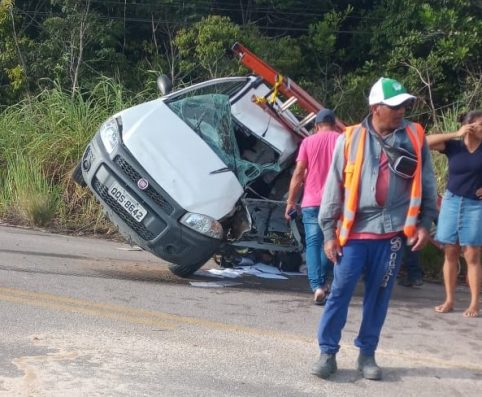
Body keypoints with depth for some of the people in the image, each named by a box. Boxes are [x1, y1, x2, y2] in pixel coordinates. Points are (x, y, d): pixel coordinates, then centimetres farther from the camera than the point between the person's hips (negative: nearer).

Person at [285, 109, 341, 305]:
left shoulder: (308, 142, 4)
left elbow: (298, 173, -2)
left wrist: (290, 201, 3)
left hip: (312, 202, -1)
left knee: (313, 244, 0)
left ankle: (317, 286, -14)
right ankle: (323, 282, 20)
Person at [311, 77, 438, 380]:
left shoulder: (415, 137, 2)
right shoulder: (350, 138, -1)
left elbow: (427, 184, 8)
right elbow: (334, 186, 2)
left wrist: (425, 223, 1)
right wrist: (329, 231, 0)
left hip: (393, 232, 1)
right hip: (354, 231, -1)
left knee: (379, 296, 8)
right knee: (340, 293, 0)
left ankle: (367, 354, 19)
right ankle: (328, 353, 10)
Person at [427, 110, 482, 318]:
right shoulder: (453, 146, 0)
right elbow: (426, 141, -13)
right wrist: (456, 134, -13)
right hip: (452, 201, 1)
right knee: (450, 254, 4)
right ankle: (449, 300, 11)